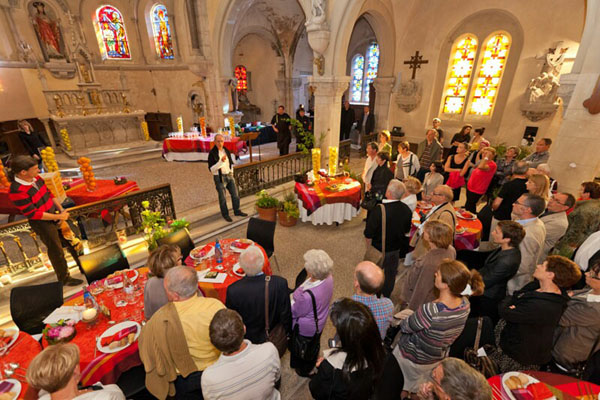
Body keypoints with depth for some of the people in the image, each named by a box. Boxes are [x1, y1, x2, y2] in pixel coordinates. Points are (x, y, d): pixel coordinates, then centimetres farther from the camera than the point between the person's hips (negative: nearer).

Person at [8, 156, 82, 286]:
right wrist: (58, 217, -17)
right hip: (42, 224, -7)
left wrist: (62, 210, -1)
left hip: (55, 214, 7)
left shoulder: (36, 178, -6)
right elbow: (33, 214, -23)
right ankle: (64, 279, 29)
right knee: (57, 251, 9)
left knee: (72, 241, 19)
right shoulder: (17, 191, -26)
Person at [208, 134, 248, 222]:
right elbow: (211, 169, -19)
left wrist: (231, 172, 11)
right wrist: (221, 161, -29)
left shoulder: (226, 150, 6)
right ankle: (225, 214, 21)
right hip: (219, 177, -6)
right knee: (222, 197, 4)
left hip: (229, 176, 6)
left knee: (235, 194, 10)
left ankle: (237, 211, 26)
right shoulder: (212, 153, -14)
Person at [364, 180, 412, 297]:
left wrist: (368, 248, -4)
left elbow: (368, 234, -23)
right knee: (390, 274, 23)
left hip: (379, 249, -5)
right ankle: (386, 297, 44)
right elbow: (406, 231, 4)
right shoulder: (406, 210, -12)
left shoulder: (379, 210, -30)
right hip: (396, 249, 5)